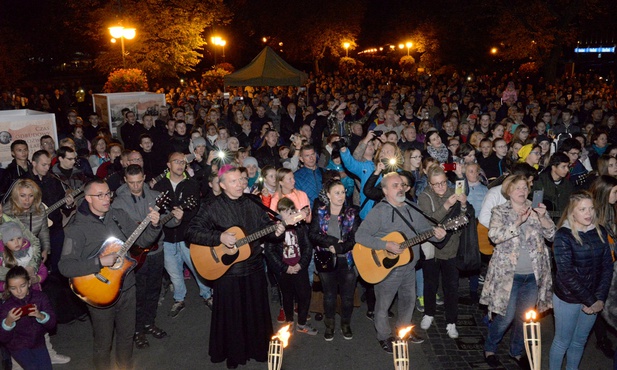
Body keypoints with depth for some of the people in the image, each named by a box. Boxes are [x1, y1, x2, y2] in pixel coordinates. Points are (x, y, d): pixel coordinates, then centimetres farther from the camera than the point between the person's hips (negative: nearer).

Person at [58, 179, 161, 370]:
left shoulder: (119, 216, 0)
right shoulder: (77, 228, -16)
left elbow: (142, 240, 4)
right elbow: (65, 266, -23)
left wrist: (154, 225, -15)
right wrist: (100, 262, -31)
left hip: (127, 288, 5)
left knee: (127, 335, 21)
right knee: (104, 343, 13)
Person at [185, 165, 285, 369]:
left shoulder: (252, 203, 1)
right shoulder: (212, 208, -11)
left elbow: (266, 225, 7)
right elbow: (192, 232, -14)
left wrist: (275, 231, -15)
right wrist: (219, 237, -24)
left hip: (254, 268, 4)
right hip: (227, 271, -4)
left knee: (257, 312, 16)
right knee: (231, 315, 10)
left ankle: (258, 348, 37)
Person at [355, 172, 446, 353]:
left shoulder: (411, 210, 6)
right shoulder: (379, 211, -17)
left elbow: (426, 229, 7)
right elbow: (360, 235, -23)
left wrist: (436, 233, -16)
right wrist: (386, 245, -30)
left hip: (409, 267, 7)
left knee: (409, 300, 21)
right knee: (383, 304, 8)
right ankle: (384, 337, 30)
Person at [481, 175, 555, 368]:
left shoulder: (537, 210, 7)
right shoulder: (500, 211, -2)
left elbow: (552, 235, -1)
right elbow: (494, 235, -17)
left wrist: (543, 217, -18)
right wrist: (518, 222, -26)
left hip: (534, 274, 4)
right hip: (508, 274, -3)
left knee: (525, 316, 14)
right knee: (506, 316, 0)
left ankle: (517, 351, 34)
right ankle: (489, 349, 22)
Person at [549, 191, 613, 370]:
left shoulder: (600, 231, -1)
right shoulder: (564, 235, -16)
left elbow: (607, 266, 0)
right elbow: (566, 273, -18)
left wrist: (600, 299, -8)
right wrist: (589, 301, -16)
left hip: (593, 299, 4)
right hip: (568, 299, -4)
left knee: (580, 341, 19)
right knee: (562, 341, 11)